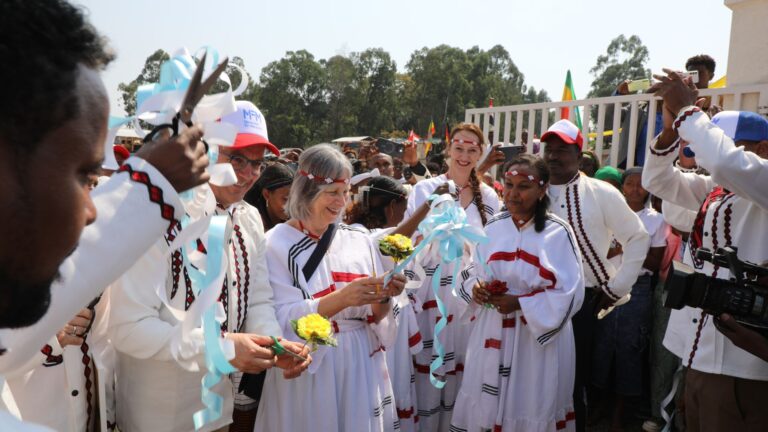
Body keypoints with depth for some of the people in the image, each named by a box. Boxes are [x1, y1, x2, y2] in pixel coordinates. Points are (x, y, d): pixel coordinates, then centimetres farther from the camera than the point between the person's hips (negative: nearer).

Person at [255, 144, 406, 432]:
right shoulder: (276, 244, -9)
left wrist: (384, 298, -16)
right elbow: (281, 321, -16)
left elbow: (375, 319, 6)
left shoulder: (359, 240, 3)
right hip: (305, 373, -4)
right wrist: (342, 298, -27)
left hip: (362, 369, 4)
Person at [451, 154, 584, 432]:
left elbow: (570, 293, -14)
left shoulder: (557, 233, -11)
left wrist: (520, 303, -21)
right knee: (486, 405, 14)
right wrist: (475, 288, -12)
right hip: (492, 334, 4)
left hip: (538, 337, -4)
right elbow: (473, 272, 11)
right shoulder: (493, 227, 2)